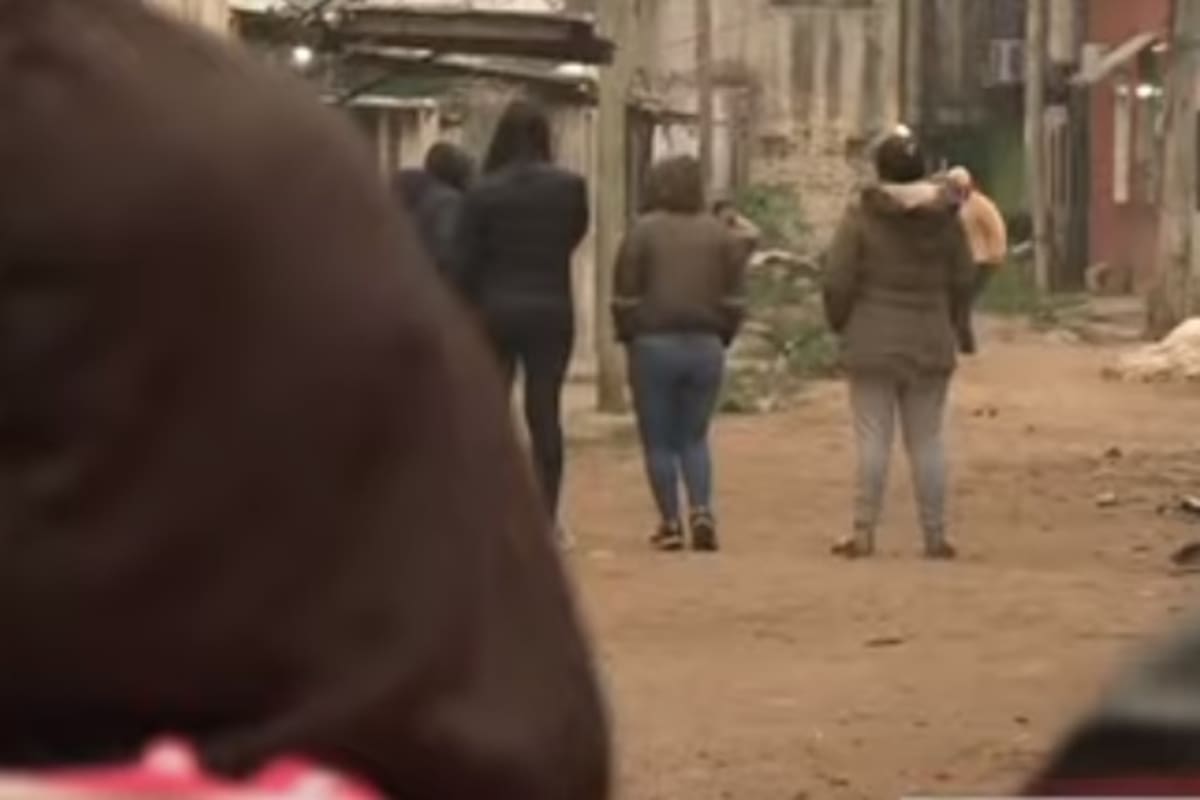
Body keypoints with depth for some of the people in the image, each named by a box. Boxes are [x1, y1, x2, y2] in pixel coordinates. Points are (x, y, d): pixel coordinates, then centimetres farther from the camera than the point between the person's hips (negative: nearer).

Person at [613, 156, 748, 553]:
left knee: (659, 441, 6)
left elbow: (625, 297, -5)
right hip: (705, 346, 3)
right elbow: (735, 299, 3)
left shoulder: (644, 231, -5)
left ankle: (671, 522, 2)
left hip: (654, 344, -3)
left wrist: (628, 337, 9)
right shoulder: (722, 234, 4)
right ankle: (702, 511, -5)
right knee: (694, 437, 13)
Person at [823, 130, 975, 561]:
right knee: (927, 441, 7)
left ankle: (864, 532, -1)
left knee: (874, 439, -1)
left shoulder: (861, 216, -9)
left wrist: (840, 323, 9)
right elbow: (962, 280, 7)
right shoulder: (945, 218, 2)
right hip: (930, 344, 3)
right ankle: (935, 535, 8)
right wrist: (959, 330, 21)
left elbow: (838, 282, -9)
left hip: (873, 344, -3)